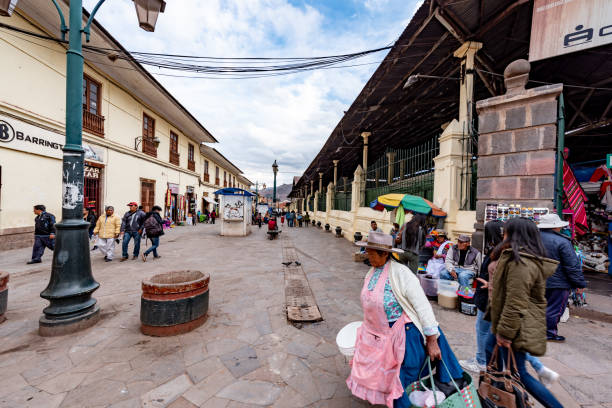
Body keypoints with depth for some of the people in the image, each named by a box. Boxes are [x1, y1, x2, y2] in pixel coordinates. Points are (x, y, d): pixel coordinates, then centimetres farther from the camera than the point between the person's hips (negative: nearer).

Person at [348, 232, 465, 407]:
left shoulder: (400, 272, -24)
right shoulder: (371, 273, 1)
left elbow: (422, 305, -21)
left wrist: (432, 341, -18)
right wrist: (367, 329, 22)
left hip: (403, 332, -8)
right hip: (379, 334, 8)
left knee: (401, 381, 7)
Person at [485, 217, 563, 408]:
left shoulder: (520, 263, -27)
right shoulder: (529, 258, 7)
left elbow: (516, 303, -28)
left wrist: (505, 332, -21)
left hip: (517, 327, -11)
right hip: (508, 323, 11)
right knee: (490, 347, 24)